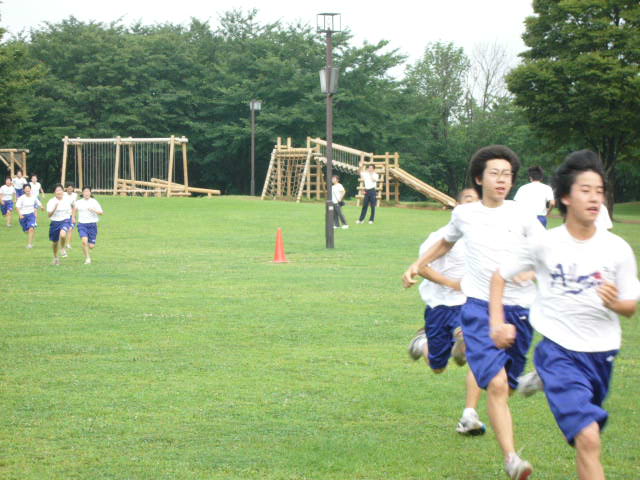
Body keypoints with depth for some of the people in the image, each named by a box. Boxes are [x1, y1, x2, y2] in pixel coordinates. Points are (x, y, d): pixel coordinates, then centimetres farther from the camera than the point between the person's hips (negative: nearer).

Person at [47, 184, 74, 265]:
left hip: (66, 220, -1)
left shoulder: (68, 199, -4)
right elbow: (49, 215, -17)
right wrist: (54, 208, -31)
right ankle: (55, 257, 40)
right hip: (55, 222, 1)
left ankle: (62, 248, -4)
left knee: (62, 234, -34)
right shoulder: (51, 202, -10)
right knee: (55, 242, 14)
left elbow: (72, 207, 16)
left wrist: (72, 217, 13)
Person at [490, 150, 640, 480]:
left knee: (586, 436, 19)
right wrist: (497, 321, -4)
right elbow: (501, 275, 7)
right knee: (588, 439, -20)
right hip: (558, 350, -4)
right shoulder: (545, 245, -7)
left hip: (601, 353, 4)